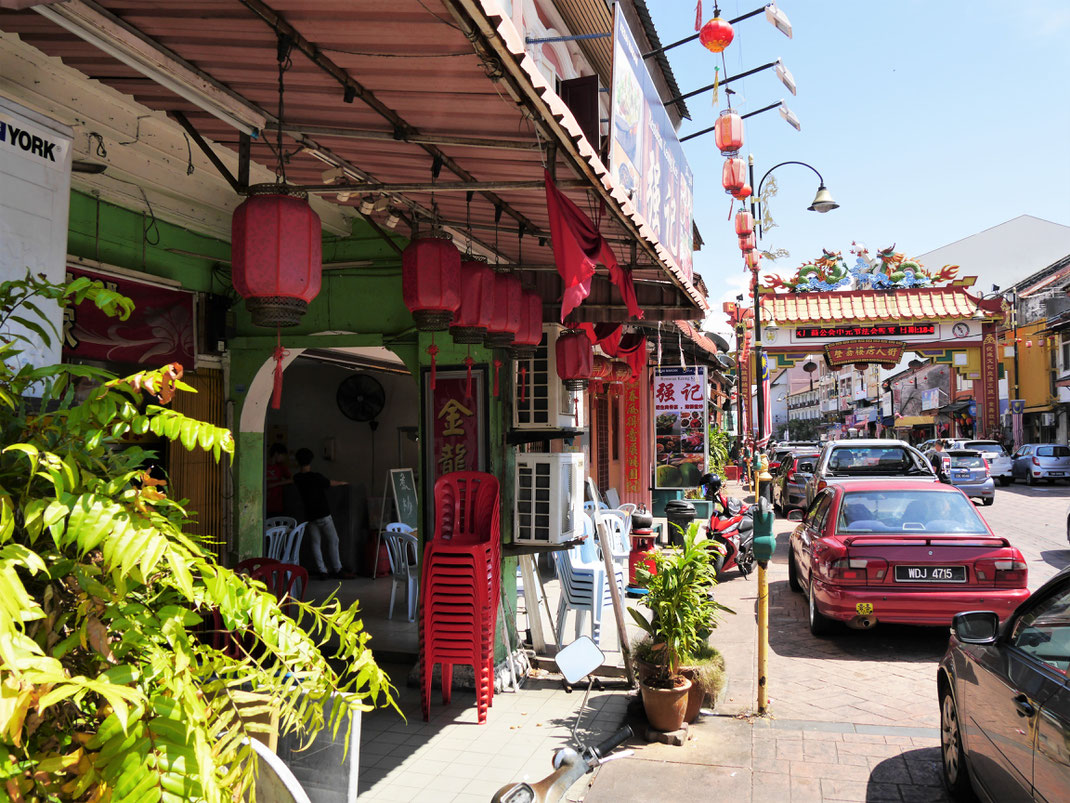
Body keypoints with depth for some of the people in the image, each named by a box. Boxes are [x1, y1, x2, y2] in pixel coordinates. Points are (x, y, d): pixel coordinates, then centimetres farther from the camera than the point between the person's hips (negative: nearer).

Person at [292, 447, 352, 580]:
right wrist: (341, 482, 21)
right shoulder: (316, 477, -13)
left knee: (315, 543, 7)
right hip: (323, 514, -5)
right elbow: (330, 483, 4)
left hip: (309, 515, 5)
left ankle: (322, 571, 5)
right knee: (333, 541, 4)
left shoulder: (297, 478, 0)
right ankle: (337, 570, 8)